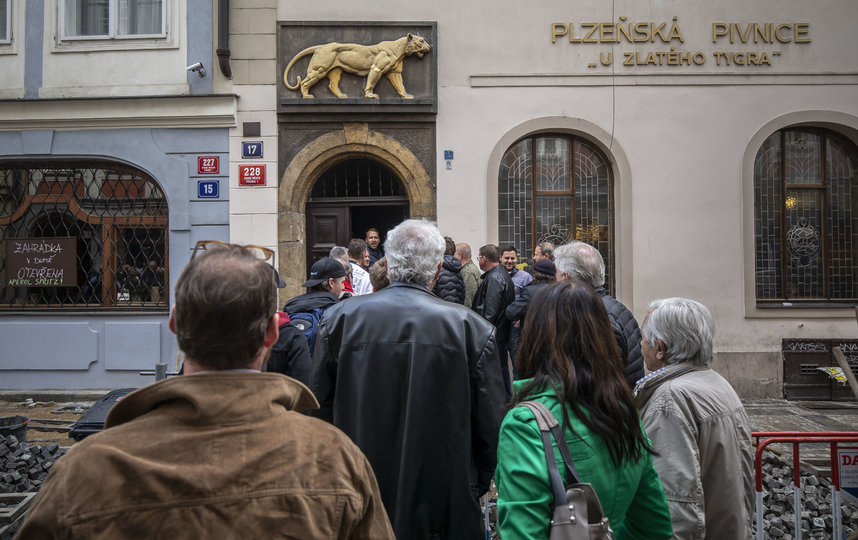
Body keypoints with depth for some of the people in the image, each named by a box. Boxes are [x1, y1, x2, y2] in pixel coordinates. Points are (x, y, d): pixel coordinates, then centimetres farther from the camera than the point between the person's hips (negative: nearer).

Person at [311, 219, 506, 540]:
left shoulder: (339, 319, -10)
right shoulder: (472, 328, -14)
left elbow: (320, 412, -1)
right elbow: (491, 426, -8)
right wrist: (477, 487, 9)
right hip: (444, 511, -1)